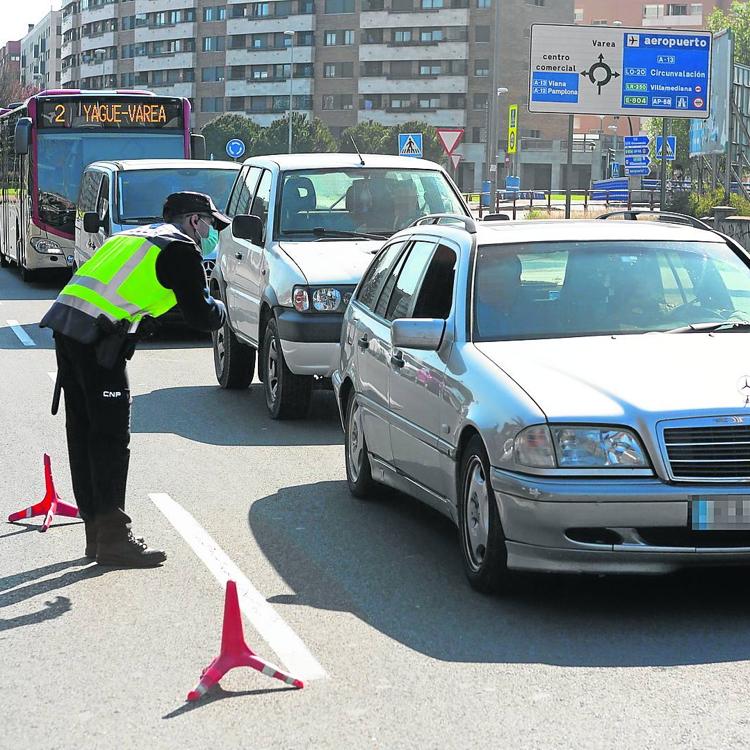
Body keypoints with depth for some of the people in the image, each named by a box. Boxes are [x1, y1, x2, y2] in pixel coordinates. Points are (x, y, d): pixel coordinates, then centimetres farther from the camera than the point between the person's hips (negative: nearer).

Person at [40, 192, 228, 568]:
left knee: (83, 431, 12)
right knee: (111, 436, -4)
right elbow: (200, 315, -1)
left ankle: (96, 534, 19)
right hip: (97, 336, -9)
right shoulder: (181, 249, 0)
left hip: (65, 322, 9)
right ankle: (113, 538, -3)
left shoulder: (137, 236, 26)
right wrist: (219, 310, 21)